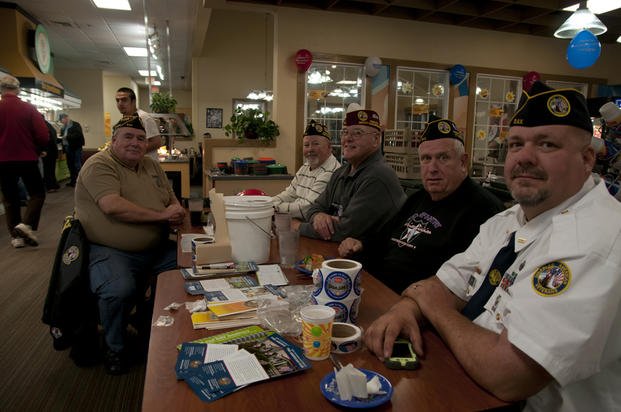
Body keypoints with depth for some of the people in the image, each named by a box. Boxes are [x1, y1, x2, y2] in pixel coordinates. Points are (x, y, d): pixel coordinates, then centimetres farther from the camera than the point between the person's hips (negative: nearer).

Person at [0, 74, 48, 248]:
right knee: (37, 193, 11)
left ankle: (16, 236, 14)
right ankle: (27, 225, -9)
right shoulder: (29, 109, -7)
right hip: (27, 158, -2)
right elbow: (43, 136, -11)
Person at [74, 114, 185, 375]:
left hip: (157, 249, 7)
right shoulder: (99, 165, -7)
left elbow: (174, 203, 18)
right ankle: (115, 347, 1)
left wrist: (177, 215, -7)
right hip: (111, 251, -6)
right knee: (119, 291, -32)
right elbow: (112, 206, -23)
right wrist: (161, 215, -18)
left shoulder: (152, 167, 15)